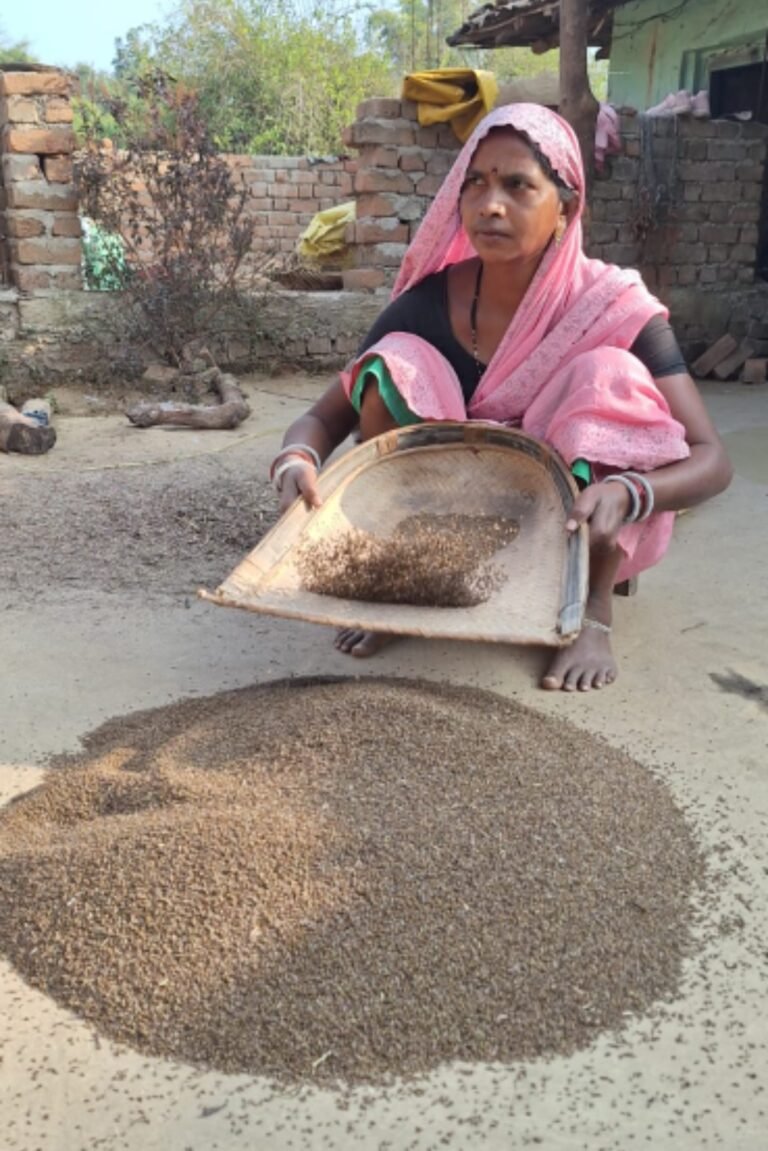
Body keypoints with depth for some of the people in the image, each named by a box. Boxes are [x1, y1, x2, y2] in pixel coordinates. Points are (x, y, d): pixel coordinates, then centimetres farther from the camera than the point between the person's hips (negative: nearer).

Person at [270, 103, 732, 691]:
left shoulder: (615, 307, -18)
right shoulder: (427, 304, -13)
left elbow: (712, 460, -22)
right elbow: (324, 418, -9)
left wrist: (626, 493, -44)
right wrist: (297, 462, -34)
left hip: (581, 533, -1)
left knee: (607, 373, -27)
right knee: (395, 361, -21)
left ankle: (593, 614, -17)